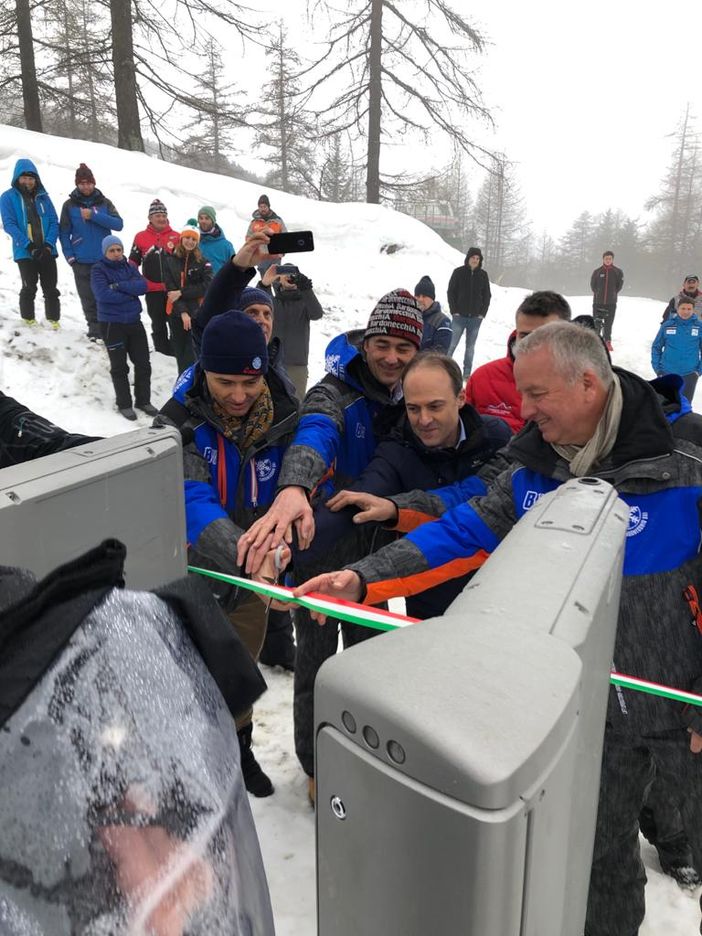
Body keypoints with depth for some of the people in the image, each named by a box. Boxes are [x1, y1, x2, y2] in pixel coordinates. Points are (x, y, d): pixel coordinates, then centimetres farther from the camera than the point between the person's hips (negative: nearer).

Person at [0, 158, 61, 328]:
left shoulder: (43, 196, 9)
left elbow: (54, 222, 4)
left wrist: (49, 244, -12)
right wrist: (28, 245, -19)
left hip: (47, 251, 3)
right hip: (24, 252, -3)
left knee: (51, 288, 5)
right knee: (29, 288, 1)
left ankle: (54, 319, 15)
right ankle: (28, 320, 14)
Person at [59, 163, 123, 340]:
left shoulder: (104, 202, 5)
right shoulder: (70, 205, 3)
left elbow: (118, 224, -8)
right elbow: (64, 233, 3)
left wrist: (94, 216, -16)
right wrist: (69, 256, -7)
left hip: (105, 259, 0)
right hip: (82, 261, 0)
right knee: (88, 298, 3)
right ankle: (95, 328, 12)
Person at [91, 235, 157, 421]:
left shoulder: (129, 267, 7)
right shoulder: (98, 270, -6)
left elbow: (143, 286, -10)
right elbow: (104, 294, -21)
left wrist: (118, 285, -20)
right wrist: (129, 293, -14)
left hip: (134, 321, 5)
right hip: (111, 324, -4)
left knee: (143, 364, 8)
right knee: (119, 367, 5)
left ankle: (143, 400, 22)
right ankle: (124, 404, 17)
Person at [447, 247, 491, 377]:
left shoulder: (483, 275, 6)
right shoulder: (458, 272, 0)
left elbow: (487, 296, 10)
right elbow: (451, 292, 1)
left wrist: (483, 313, 1)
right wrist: (454, 311, -6)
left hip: (476, 318, 2)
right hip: (459, 316, -2)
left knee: (470, 347, 7)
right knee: (452, 344, -5)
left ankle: (467, 373, 12)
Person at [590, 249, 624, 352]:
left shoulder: (617, 272, 0)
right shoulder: (597, 271, -1)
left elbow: (619, 285, 8)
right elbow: (593, 285, 7)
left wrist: (613, 294, 6)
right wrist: (598, 294, 6)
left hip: (611, 302, 0)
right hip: (598, 302, 0)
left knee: (609, 323, 5)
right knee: (597, 322, 2)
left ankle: (607, 342, 15)